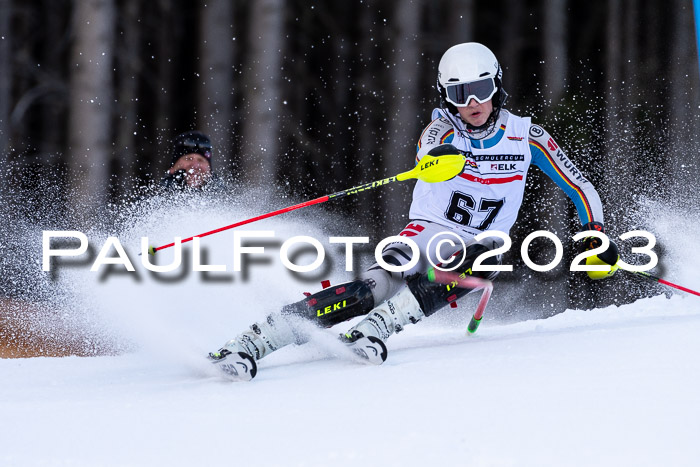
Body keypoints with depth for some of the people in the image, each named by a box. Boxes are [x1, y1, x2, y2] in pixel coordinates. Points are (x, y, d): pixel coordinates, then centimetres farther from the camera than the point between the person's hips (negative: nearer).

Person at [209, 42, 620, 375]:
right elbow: (429, 149, -32)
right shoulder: (443, 130, -6)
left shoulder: (526, 137, 0)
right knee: (373, 290, -30)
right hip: (424, 235, -2)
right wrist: (436, 158, -57)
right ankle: (247, 344, -39)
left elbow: (581, 188, 9)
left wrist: (598, 237, -7)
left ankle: (373, 330, -45)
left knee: (483, 259, -36)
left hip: (477, 250, 2)